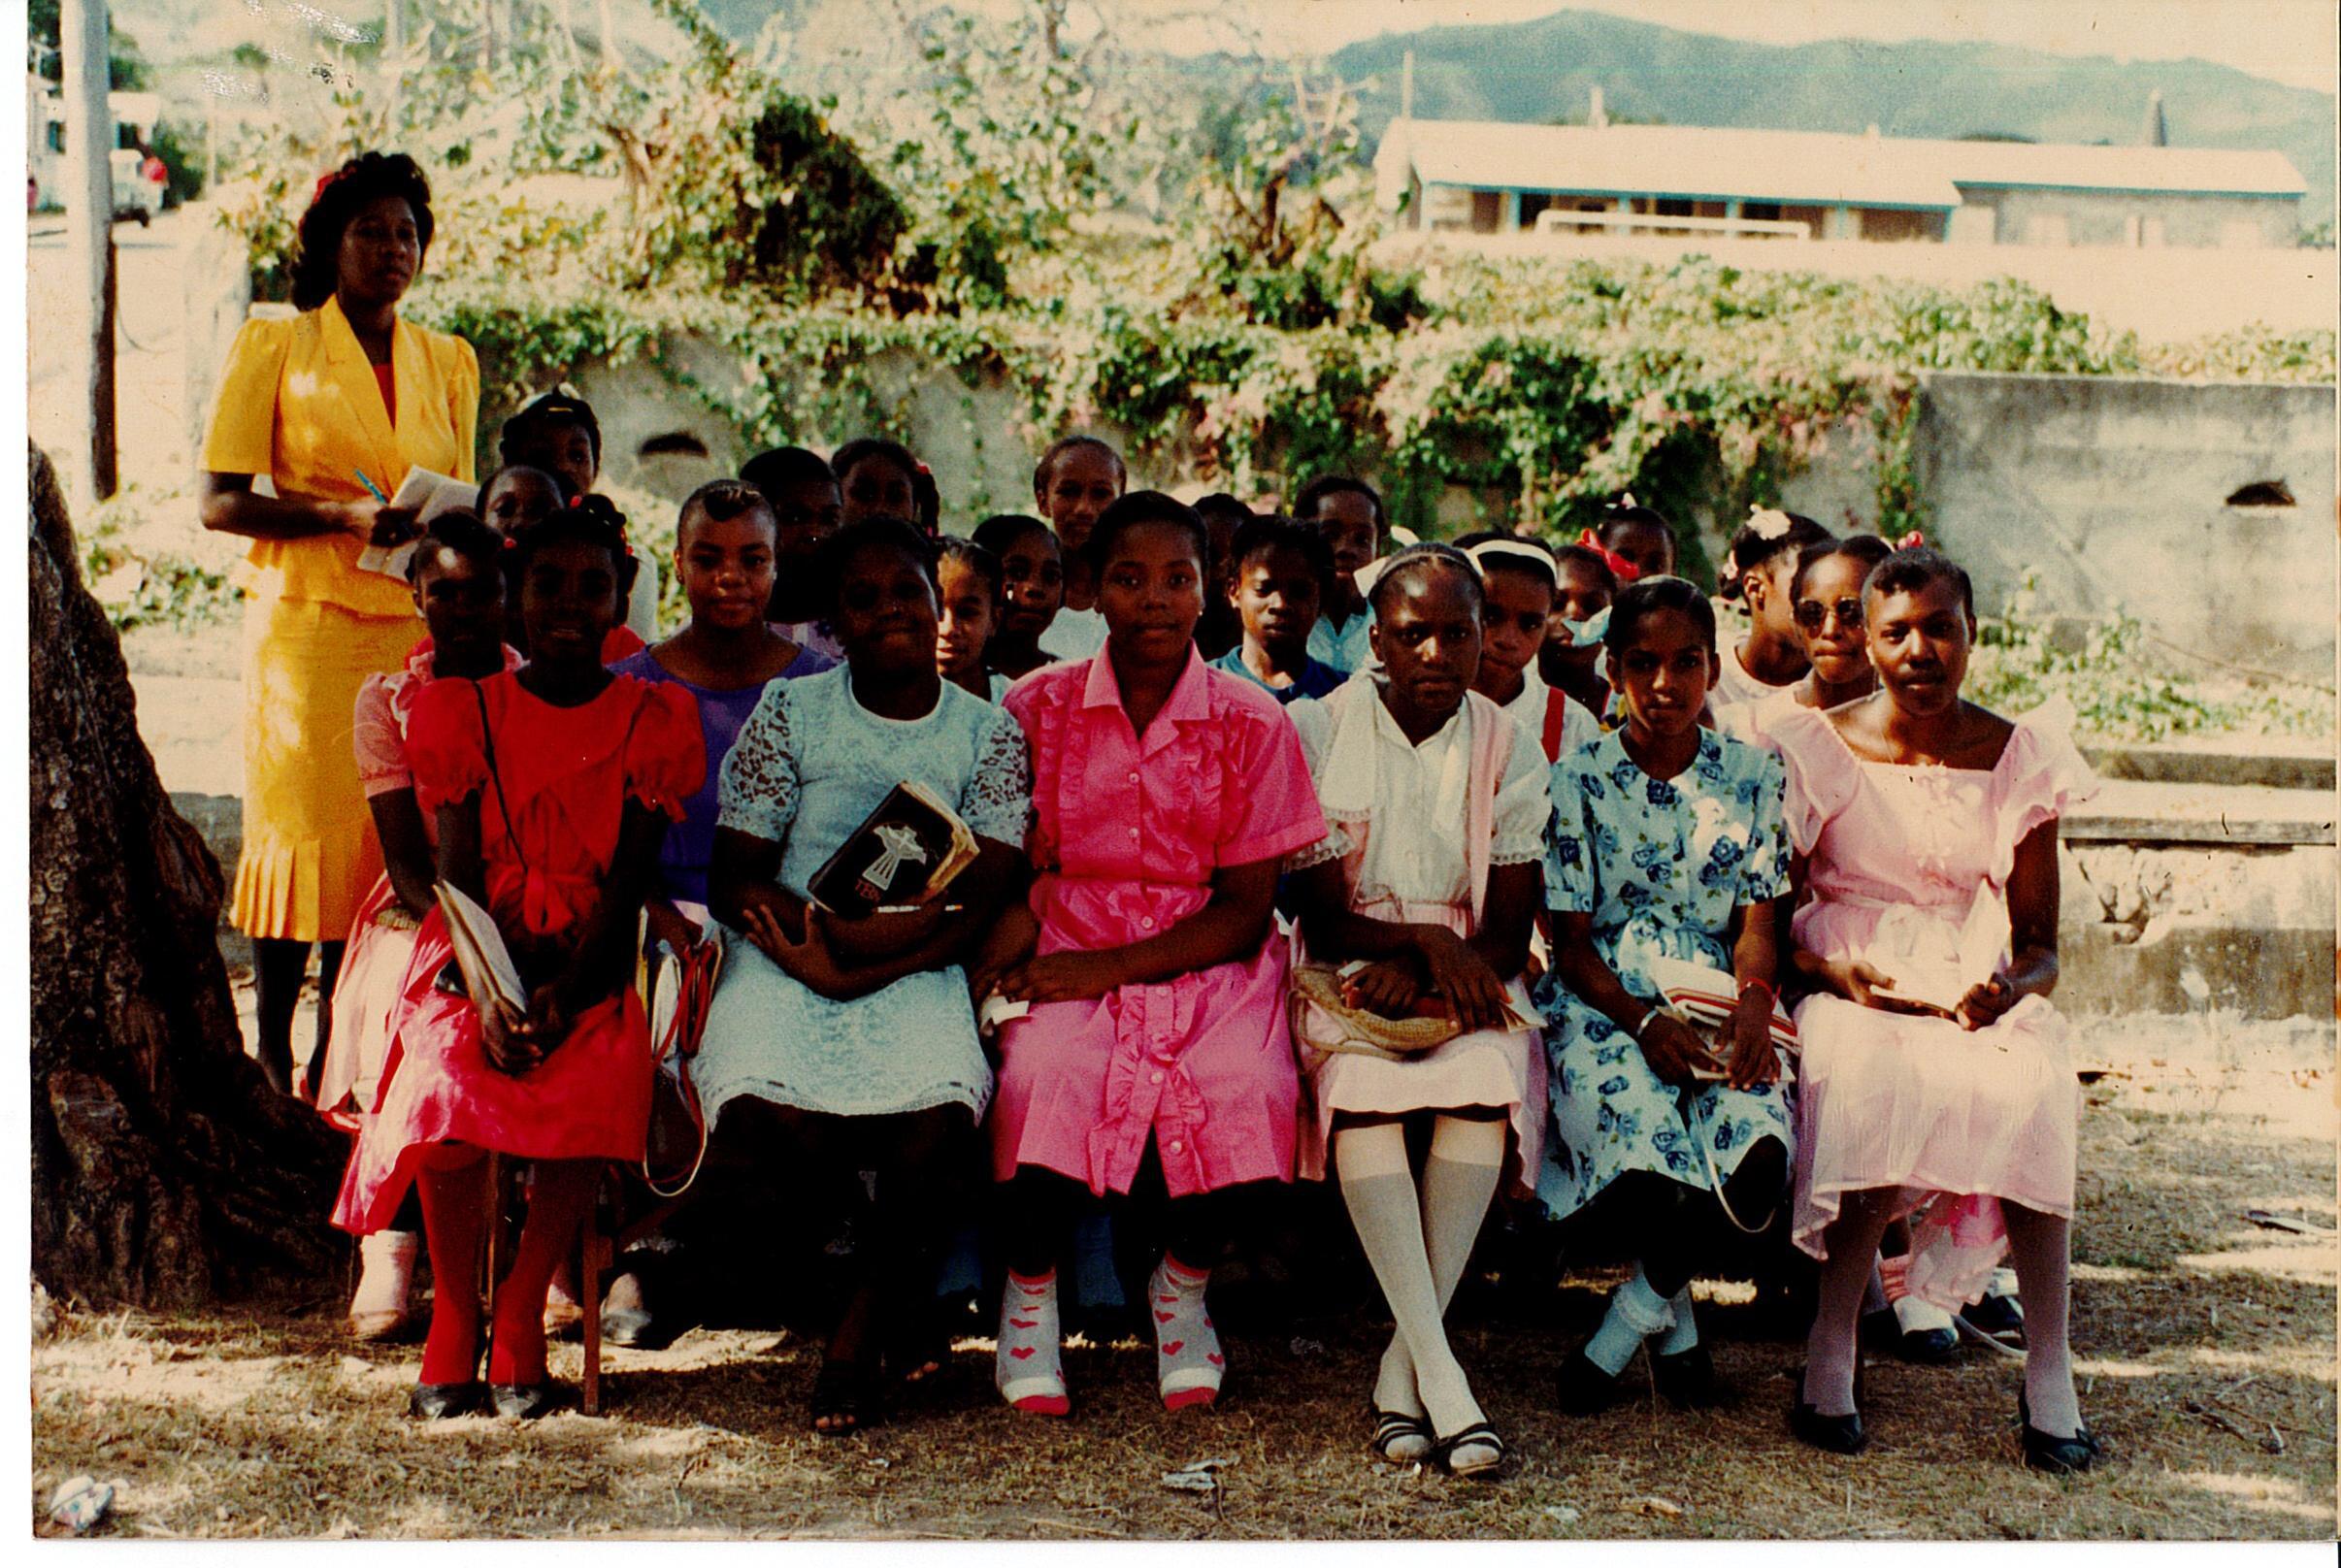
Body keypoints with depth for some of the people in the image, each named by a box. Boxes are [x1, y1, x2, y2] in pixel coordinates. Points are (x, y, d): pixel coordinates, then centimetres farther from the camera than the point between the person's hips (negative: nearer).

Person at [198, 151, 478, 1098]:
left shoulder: (448, 363, 15)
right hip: (306, 623, -4)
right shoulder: (273, 348, 2)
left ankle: (337, 1051, 12)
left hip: (415, 629, 4)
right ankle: (274, 1053, 9)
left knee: (387, 834, 1)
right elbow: (219, 502, -4)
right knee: (301, 824, -4)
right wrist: (345, 516, -17)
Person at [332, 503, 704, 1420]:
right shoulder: (460, 709, 7)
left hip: (592, 966, -1)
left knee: (600, 1086, -31)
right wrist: (488, 994, -16)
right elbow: (457, 873, 0)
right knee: (449, 1080, -29)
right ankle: (454, 1311, -7)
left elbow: (630, 883, -3)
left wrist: (564, 994, -18)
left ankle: (522, 1311, -11)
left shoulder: (657, 718, 4)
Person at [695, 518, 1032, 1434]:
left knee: (934, 1113, -31)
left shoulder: (988, 733, 6)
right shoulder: (791, 713, 6)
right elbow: (737, 878, 1)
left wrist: (866, 959, -19)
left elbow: (984, 902, -4)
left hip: (920, 974, 0)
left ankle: (860, 1332, -2)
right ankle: (906, 1284, 2)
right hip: (790, 954, 0)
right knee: (764, 1107, -30)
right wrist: (824, 943, -18)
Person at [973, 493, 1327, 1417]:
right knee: (1048, 1077, -32)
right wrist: (998, 957, -16)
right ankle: (1031, 1289, -2)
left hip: (1205, 960, 0)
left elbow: (1245, 909, -2)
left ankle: (1184, 1286, 2)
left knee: (1244, 1092, -30)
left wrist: (1111, 966, -14)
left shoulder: (1251, 724, 2)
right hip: (1070, 954, 0)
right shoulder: (1039, 707, 5)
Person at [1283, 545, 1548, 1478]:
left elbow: (1509, 935, 0)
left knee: (1493, 1071, -31)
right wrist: (1428, 941, -18)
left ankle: (1400, 1373, -24)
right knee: (1357, 1076, -34)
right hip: (1348, 975, -1)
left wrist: (1421, 978, -17)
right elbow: (1321, 918, -3)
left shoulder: (1509, 751, 6)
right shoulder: (1316, 732, 1)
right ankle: (1440, 1373, -34)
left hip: (1462, 979, 1)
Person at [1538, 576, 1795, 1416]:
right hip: (1604, 1001, -2)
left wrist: (1752, 1003, -17)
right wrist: (1646, 1022, -18)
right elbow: (1572, 940, -2)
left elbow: (1756, 921, 5)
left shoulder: (1752, 774, 9)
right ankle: (1674, 1316, 1)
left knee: (1758, 1148, -29)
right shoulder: (1578, 779, 2)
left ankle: (1636, 1314, -1)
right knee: (1645, 1152, -33)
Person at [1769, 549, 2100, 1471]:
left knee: (2033, 1085, -33)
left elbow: (2041, 938, 9)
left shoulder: (2019, 756, 9)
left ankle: (2048, 1370, -26)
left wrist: (2012, 985, -14)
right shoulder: (1814, 749, 3)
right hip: (1851, 993, -2)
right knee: (1873, 1077, -37)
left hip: (1975, 999, 2)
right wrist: (1835, 966, -16)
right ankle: (1831, 1353, -27)